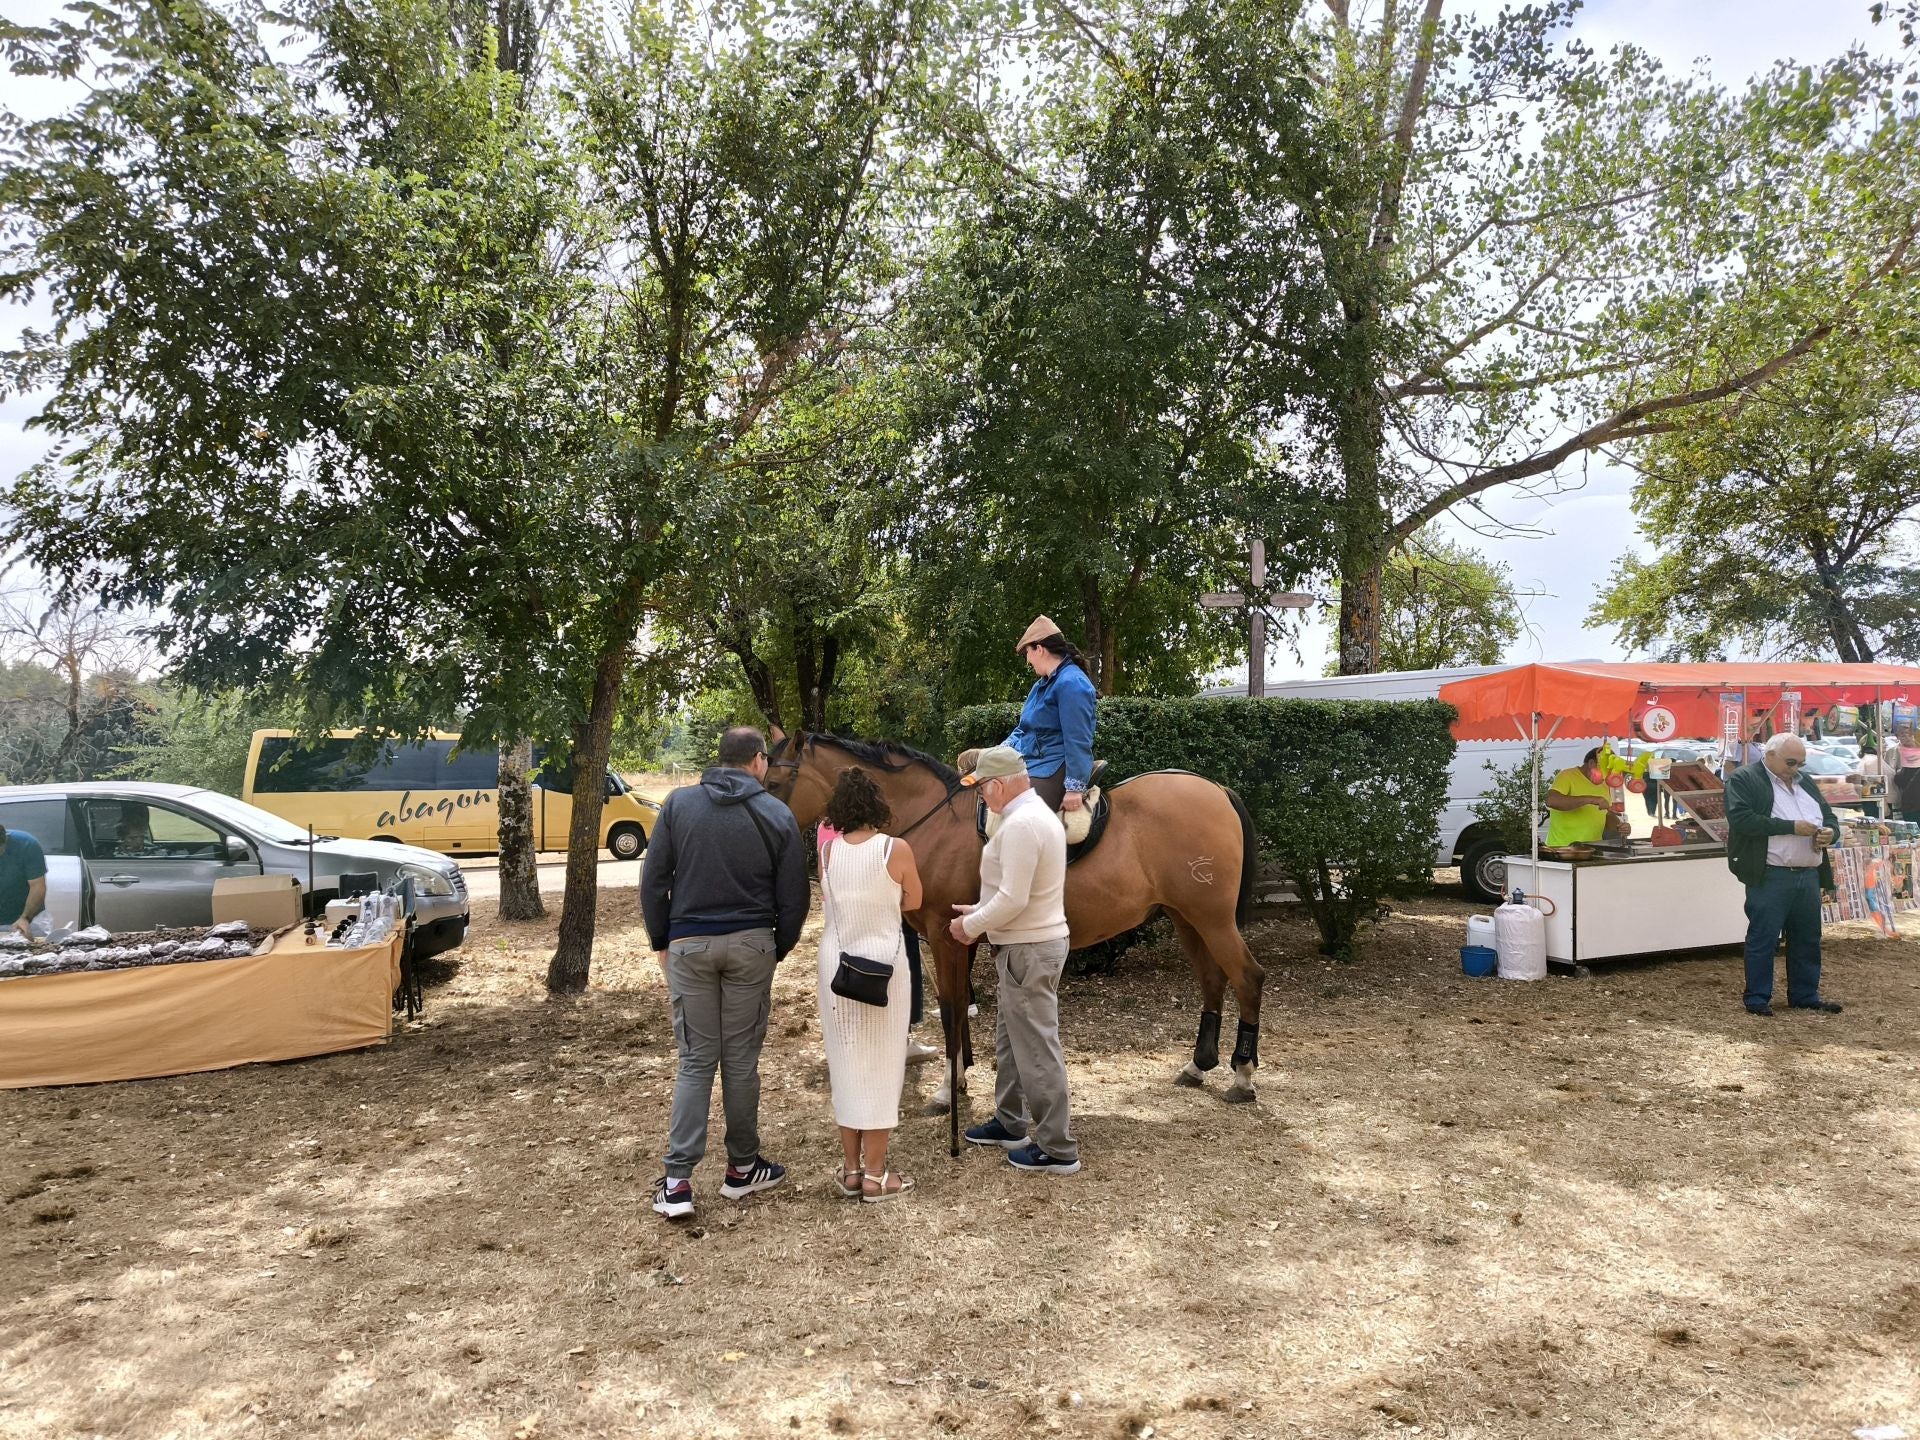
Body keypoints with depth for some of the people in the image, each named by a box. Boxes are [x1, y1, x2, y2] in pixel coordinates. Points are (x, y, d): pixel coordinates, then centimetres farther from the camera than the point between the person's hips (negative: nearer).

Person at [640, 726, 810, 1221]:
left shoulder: (679, 804, 0)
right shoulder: (778, 815, -2)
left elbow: (653, 880, 0)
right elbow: (793, 897, -1)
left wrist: (661, 942, 10)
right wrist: (778, 950, 12)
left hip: (689, 944, 1)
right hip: (751, 945, -1)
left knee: (695, 1060, 7)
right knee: (741, 1059, 10)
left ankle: (677, 1181, 2)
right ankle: (742, 1167, 22)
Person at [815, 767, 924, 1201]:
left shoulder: (827, 850, -5)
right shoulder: (896, 849, -12)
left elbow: (827, 898, 7)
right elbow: (913, 902, 2)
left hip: (836, 960, 3)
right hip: (883, 959, -3)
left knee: (844, 1061, 14)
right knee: (880, 1061, 7)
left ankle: (850, 1169, 24)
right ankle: (875, 1175, 13)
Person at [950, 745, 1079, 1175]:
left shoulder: (1021, 824, -23)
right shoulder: (1034, 814, 11)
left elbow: (1013, 900, -26)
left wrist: (971, 926, -12)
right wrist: (977, 911, 13)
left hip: (1028, 951, -11)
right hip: (1029, 945, 11)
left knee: (1036, 1048, -2)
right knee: (1010, 1037, 22)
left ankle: (1058, 1149, 7)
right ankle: (1009, 1124, 36)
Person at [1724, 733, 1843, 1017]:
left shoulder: (1805, 780, 18)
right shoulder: (1743, 779, -5)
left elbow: (1829, 815, 23)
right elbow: (1741, 819, -18)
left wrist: (1830, 831, -2)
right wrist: (1791, 827, -18)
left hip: (1809, 875, 7)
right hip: (1770, 877, -7)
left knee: (1807, 939, 14)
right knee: (1763, 939, -1)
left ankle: (1805, 996, 26)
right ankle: (1757, 999, 8)